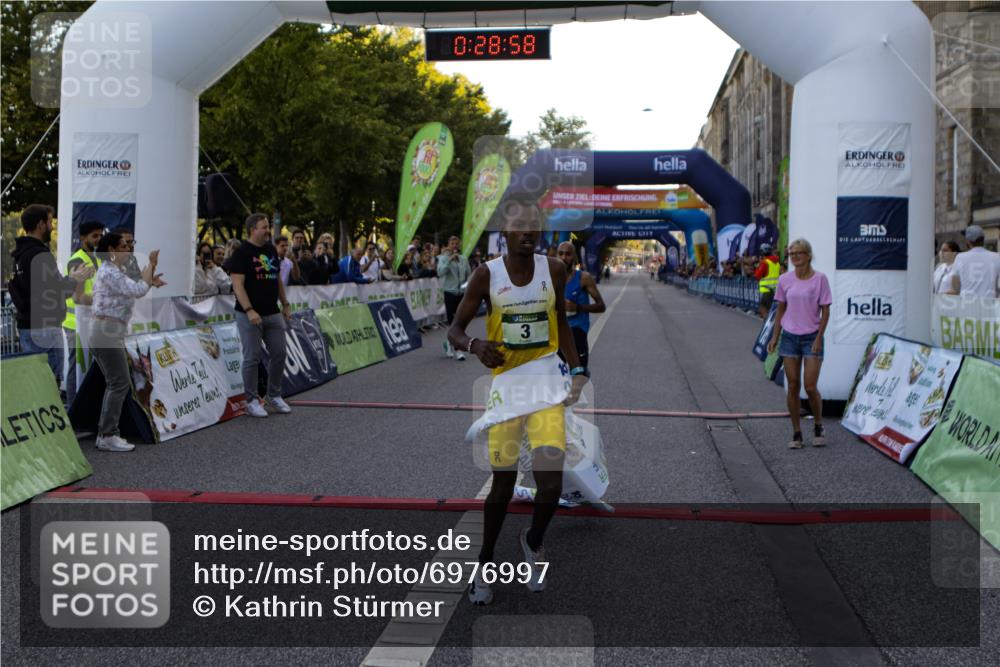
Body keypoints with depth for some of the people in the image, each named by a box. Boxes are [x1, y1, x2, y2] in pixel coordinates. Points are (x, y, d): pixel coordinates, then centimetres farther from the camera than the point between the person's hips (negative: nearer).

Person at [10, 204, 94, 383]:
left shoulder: (20, 253, 14)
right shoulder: (41, 255, -17)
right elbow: (56, 293, -20)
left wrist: (69, 279, 14)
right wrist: (76, 280, -4)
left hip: (26, 326, 10)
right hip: (44, 328, -10)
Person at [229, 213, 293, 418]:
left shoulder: (271, 250, 13)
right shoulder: (241, 253, -10)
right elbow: (238, 285, -16)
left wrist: (285, 305, 16)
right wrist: (249, 310, -24)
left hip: (273, 313, 7)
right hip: (250, 315, -7)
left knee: (279, 354, 7)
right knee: (252, 358, -2)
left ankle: (274, 395, 22)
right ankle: (252, 401, 9)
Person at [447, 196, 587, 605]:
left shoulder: (553, 270, 1)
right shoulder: (487, 274, -5)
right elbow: (455, 330, -2)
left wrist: (577, 371, 7)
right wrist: (476, 347, -24)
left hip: (547, 382, 1)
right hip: (505, 382, -1)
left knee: (551, 482, -14)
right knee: (502, 483, 6)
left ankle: (533, 543, 18)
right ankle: (485, 563, 29)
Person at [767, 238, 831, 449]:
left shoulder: (819, 279, -7)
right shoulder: (784, 280, 2)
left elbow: (825, 311, -5)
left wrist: (819, 338, -12)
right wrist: (775, 337, 6)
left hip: (811, 337, -3)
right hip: (790, 337, 3)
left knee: (810, 387, -5)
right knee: (792, 387, 4)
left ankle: (818, 427, 20)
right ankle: (796, 433, 13)